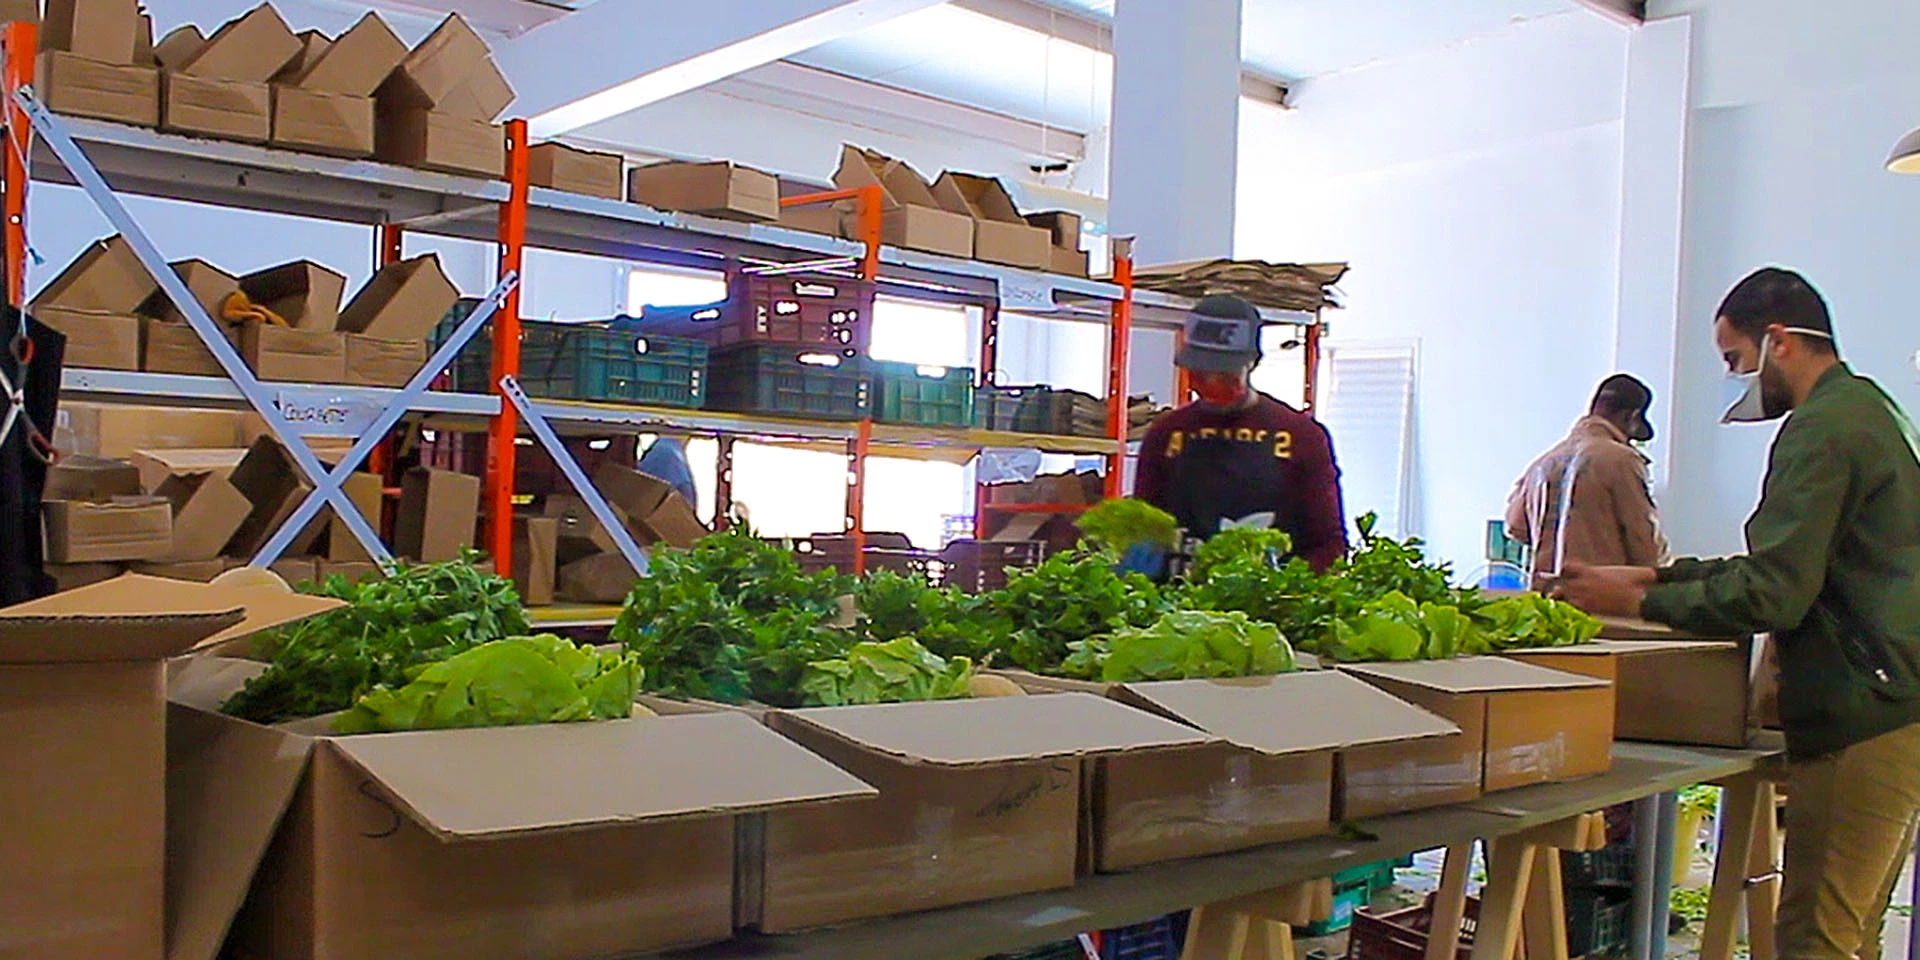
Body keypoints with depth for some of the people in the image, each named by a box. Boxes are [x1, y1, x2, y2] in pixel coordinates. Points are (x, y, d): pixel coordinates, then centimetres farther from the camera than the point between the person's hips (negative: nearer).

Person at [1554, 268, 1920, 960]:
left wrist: (1639, 600, -9)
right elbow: (1793, 566, 21)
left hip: (1863, 718, -11)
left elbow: (1772, 595, -19)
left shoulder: (1823, 429, -14)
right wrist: (1661, 576, 16)